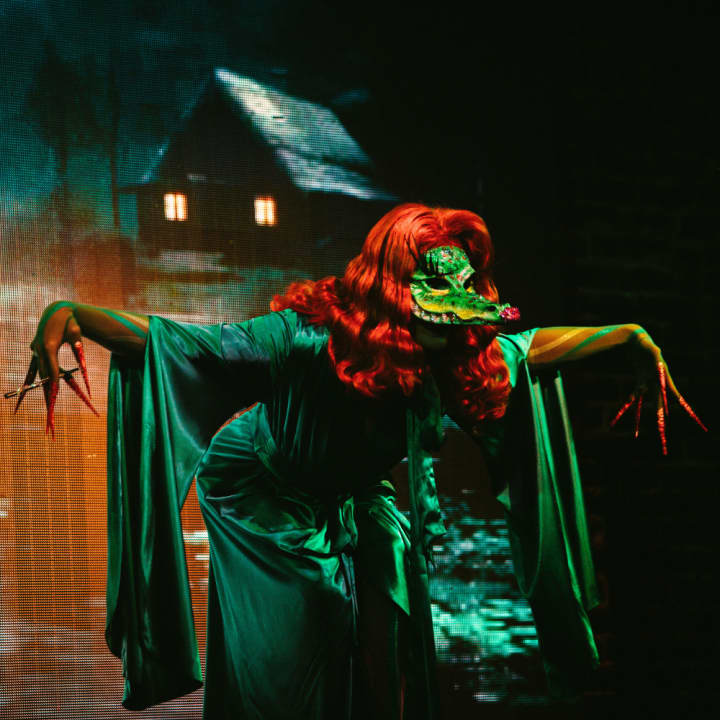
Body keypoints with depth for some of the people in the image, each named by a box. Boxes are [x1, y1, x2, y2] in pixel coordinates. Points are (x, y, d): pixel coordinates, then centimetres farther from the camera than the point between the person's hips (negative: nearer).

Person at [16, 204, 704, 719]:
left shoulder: (467, 357, -20)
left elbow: (530, 346, 2)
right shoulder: (307, 340, -35)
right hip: (269, 522, -4)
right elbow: (165, 340, -37)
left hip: (361, 522, 5)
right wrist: (71, 315, -51)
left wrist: (633, 338, 1)